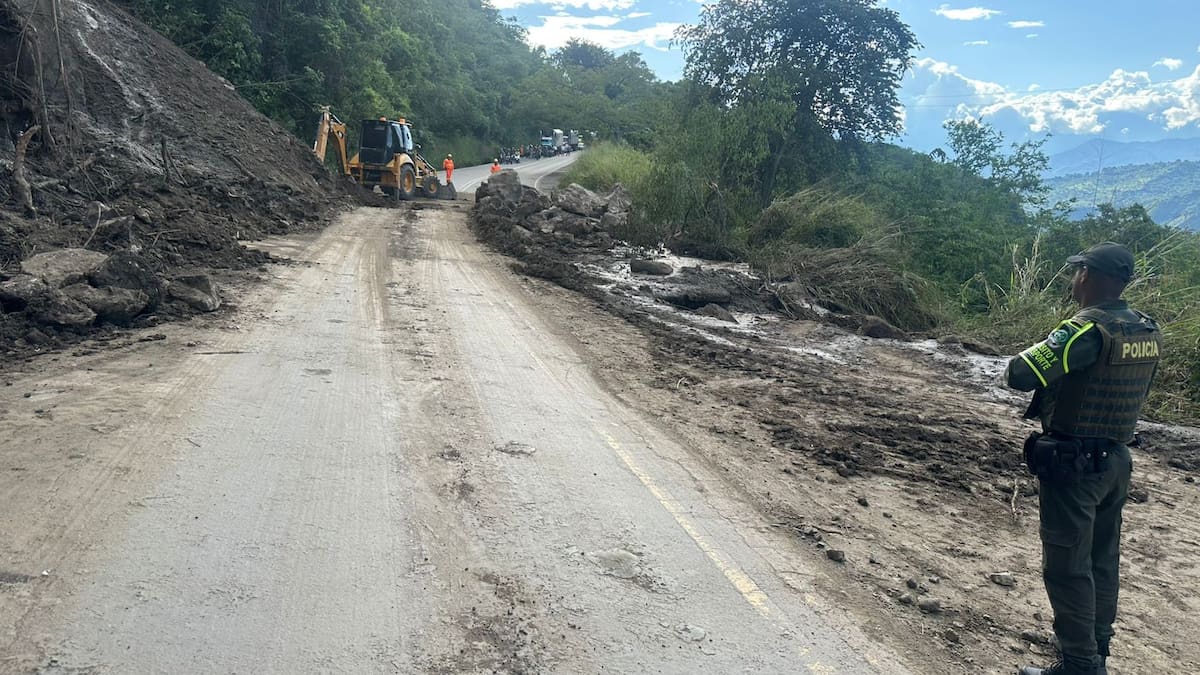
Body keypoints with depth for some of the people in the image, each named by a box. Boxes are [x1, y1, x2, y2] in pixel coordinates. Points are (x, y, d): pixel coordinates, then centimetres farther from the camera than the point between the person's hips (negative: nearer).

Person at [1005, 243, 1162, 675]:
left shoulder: (1088, 329, -22)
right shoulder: (1149, 331, 3)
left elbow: (1021, 376, -28)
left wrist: (1029, 357, -6)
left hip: (1072, 464, -8)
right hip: (1116, 460, 8)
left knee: (1068, 567, 2)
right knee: (1102, 561, 19)